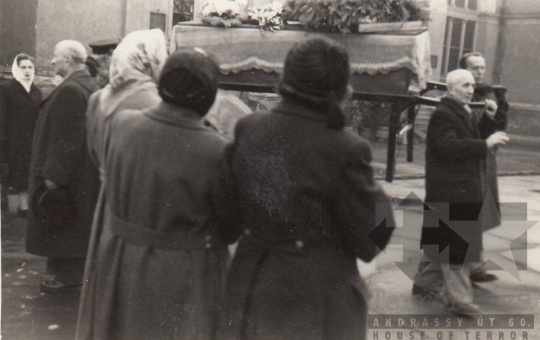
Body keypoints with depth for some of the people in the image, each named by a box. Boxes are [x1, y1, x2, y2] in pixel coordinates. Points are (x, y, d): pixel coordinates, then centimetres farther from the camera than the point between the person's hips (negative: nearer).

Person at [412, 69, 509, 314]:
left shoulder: (465, 113, 16)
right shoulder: (443, 115, -15)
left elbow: (475, 140, 16)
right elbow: (449, 146, -28)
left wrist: (488, 119, 3)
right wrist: (485, 144, -31)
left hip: (464, 188, 10)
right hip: (448, 190, -10)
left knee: (440, 239, 18)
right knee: (455, 244, -9)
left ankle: (426, 281, 30)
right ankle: (459, 297, -5)